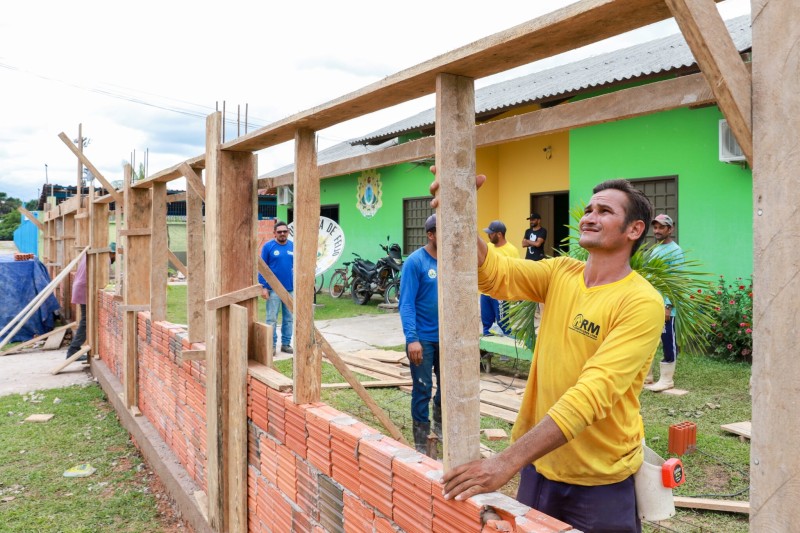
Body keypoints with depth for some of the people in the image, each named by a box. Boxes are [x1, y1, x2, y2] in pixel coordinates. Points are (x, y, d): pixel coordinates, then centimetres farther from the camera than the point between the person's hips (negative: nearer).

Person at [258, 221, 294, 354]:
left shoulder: (293, 246, 5)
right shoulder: (268, 246, -5)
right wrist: (263, 287, -11)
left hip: (290, 289, 4)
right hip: (273, 289, -4)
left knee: (289, 318, 10)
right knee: (272, 319, 1)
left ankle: (286, 344, 20)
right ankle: (271, 345, 10)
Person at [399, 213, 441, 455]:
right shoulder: (415, 262, -12)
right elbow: (406, 304, -15)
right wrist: (412, 339, -22)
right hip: (423, 338, -5)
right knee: (423, 390, 4)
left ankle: (439, 425, 39)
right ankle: (421, 442, 17)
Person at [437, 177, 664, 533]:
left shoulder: (642, 303, -18)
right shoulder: (560, 273, 0)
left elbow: (592, 394, -28)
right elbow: (495, 275, -16)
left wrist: (508, 461, -35)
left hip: (600, 482, -5)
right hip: (540, 465, 5)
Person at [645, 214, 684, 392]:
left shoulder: (675, 251, -8)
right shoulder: (654, 250, 16)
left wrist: (667, 306, -19)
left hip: (665, 306, -8)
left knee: (668, 342, 1)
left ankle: (667, 379, 10)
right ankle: (645, 376, 21)